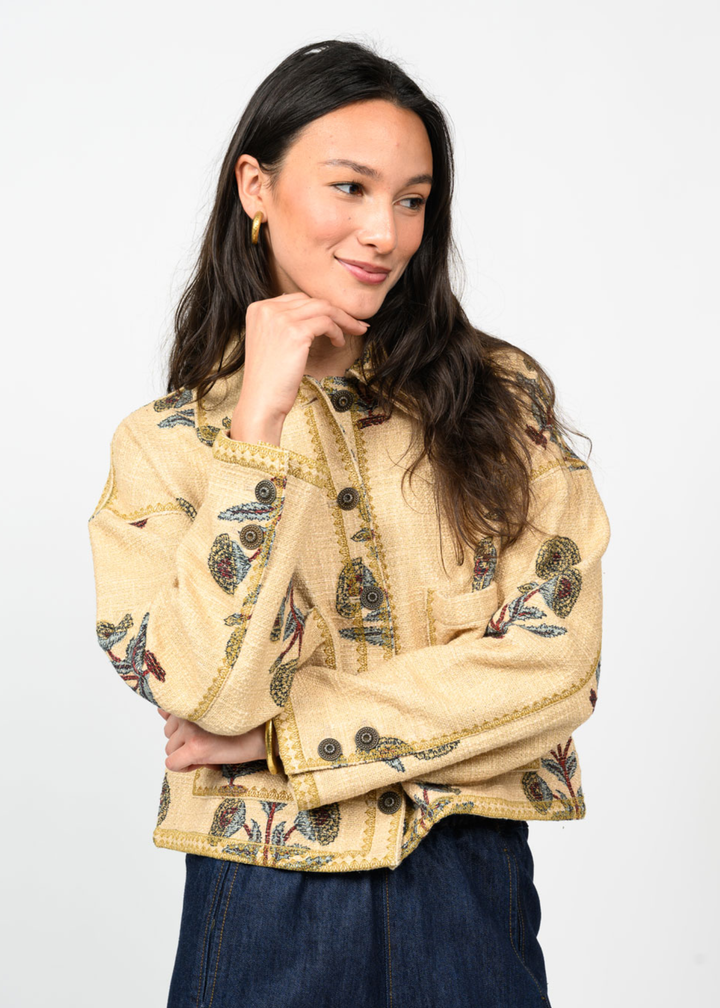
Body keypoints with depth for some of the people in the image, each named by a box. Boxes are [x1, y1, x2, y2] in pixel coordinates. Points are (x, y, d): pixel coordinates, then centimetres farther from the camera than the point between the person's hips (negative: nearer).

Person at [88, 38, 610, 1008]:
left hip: (472, 890, 1)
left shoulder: (500, 396, -1)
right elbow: (210, 694, -14)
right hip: (263, 901, 0)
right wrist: (259, 418, -16)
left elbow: (557, 663, -10)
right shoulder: (164, 443, -1)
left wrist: (282, 738, -12)